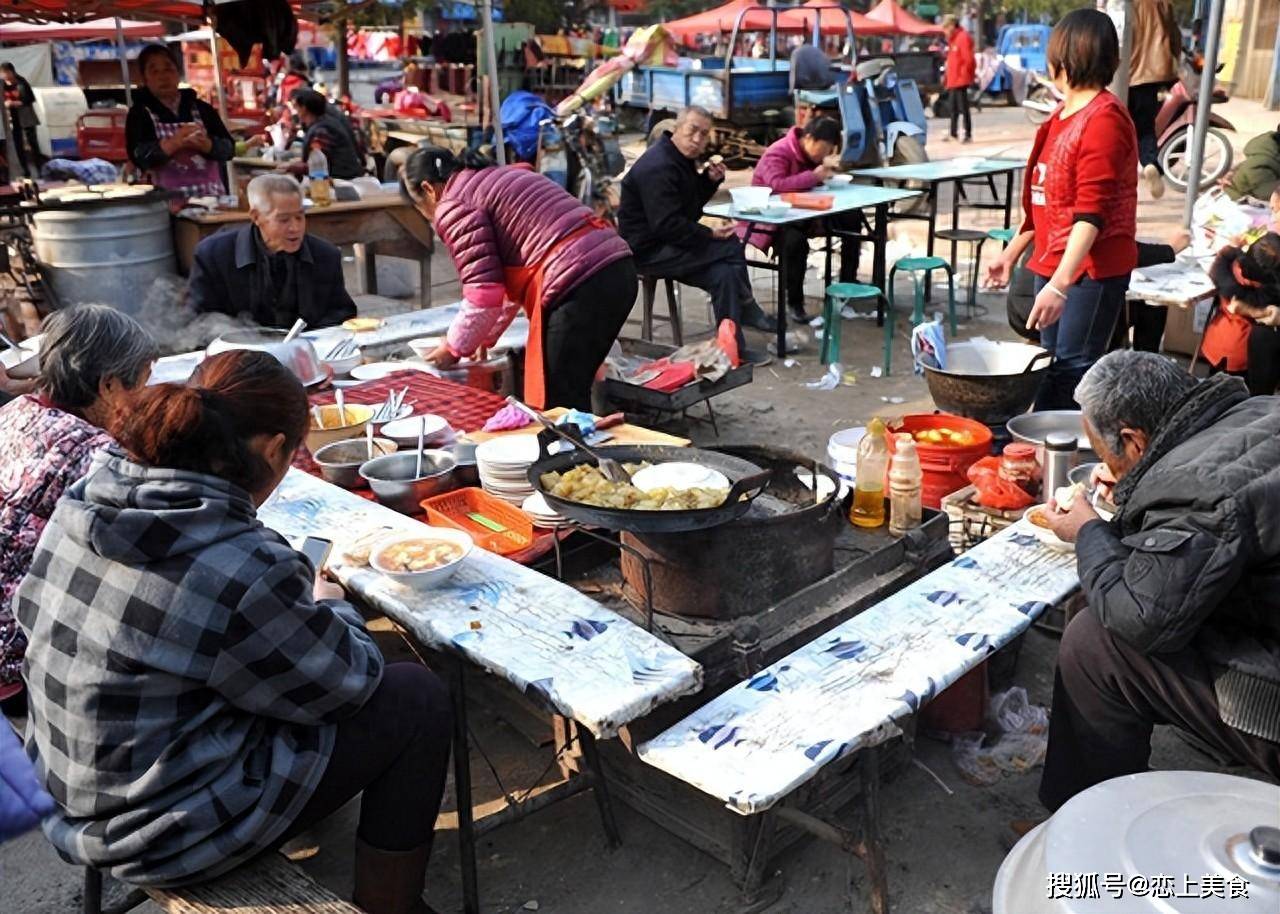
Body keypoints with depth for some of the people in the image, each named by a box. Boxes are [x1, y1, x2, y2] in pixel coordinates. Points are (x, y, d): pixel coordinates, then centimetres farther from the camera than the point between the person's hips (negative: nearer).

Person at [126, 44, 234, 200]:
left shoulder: (201, 108, 13)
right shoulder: (139, 113, 7)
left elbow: (228, 148, 7)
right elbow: (138, 156, -7)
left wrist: (206, 145, -14)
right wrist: (173, 143, -21)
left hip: (212, 196, 3)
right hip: (168, 200, -2)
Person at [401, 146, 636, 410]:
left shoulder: (453, 206, 0)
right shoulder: (497, 182, 28)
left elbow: (484, 294, -6)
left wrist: (454, 347, 10)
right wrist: (485, 337, 38)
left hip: (578, 287, -9)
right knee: (573, 400, 17)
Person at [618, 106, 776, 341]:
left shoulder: (681, 158, 12)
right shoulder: (658, 167, -21)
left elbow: (692, 204, 20)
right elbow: (667, 225, -27)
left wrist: (710, 180, 1)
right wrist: (710, 234, -22)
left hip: (666, 244, 10)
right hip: (648, 250, -10)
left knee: (724, 273, -8)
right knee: (731, 248, -17)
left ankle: (731, 346, -3)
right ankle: (747, 310, 5)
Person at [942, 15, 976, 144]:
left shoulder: (963, 37, -12)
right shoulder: (953, 39, 17)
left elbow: (968, 59, -17)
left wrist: (963, 74, -14)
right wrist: (948, 76, 15)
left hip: (961, 80, -10)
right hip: (952, 80, 10)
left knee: (963, 107, -9)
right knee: (953, 107, 14)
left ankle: (968, 135, -7)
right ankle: (953, 133, 22)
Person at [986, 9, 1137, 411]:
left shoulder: (1104, 119, -15)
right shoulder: (1063, 114, 13)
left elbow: (1091, 213, -23)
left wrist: (1059, 284, -29)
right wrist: (1012, 253, 23)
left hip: (1091, 269, -9)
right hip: (1053, 265, 9)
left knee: (1072, 371, -9)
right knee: (1051, 364, 14)